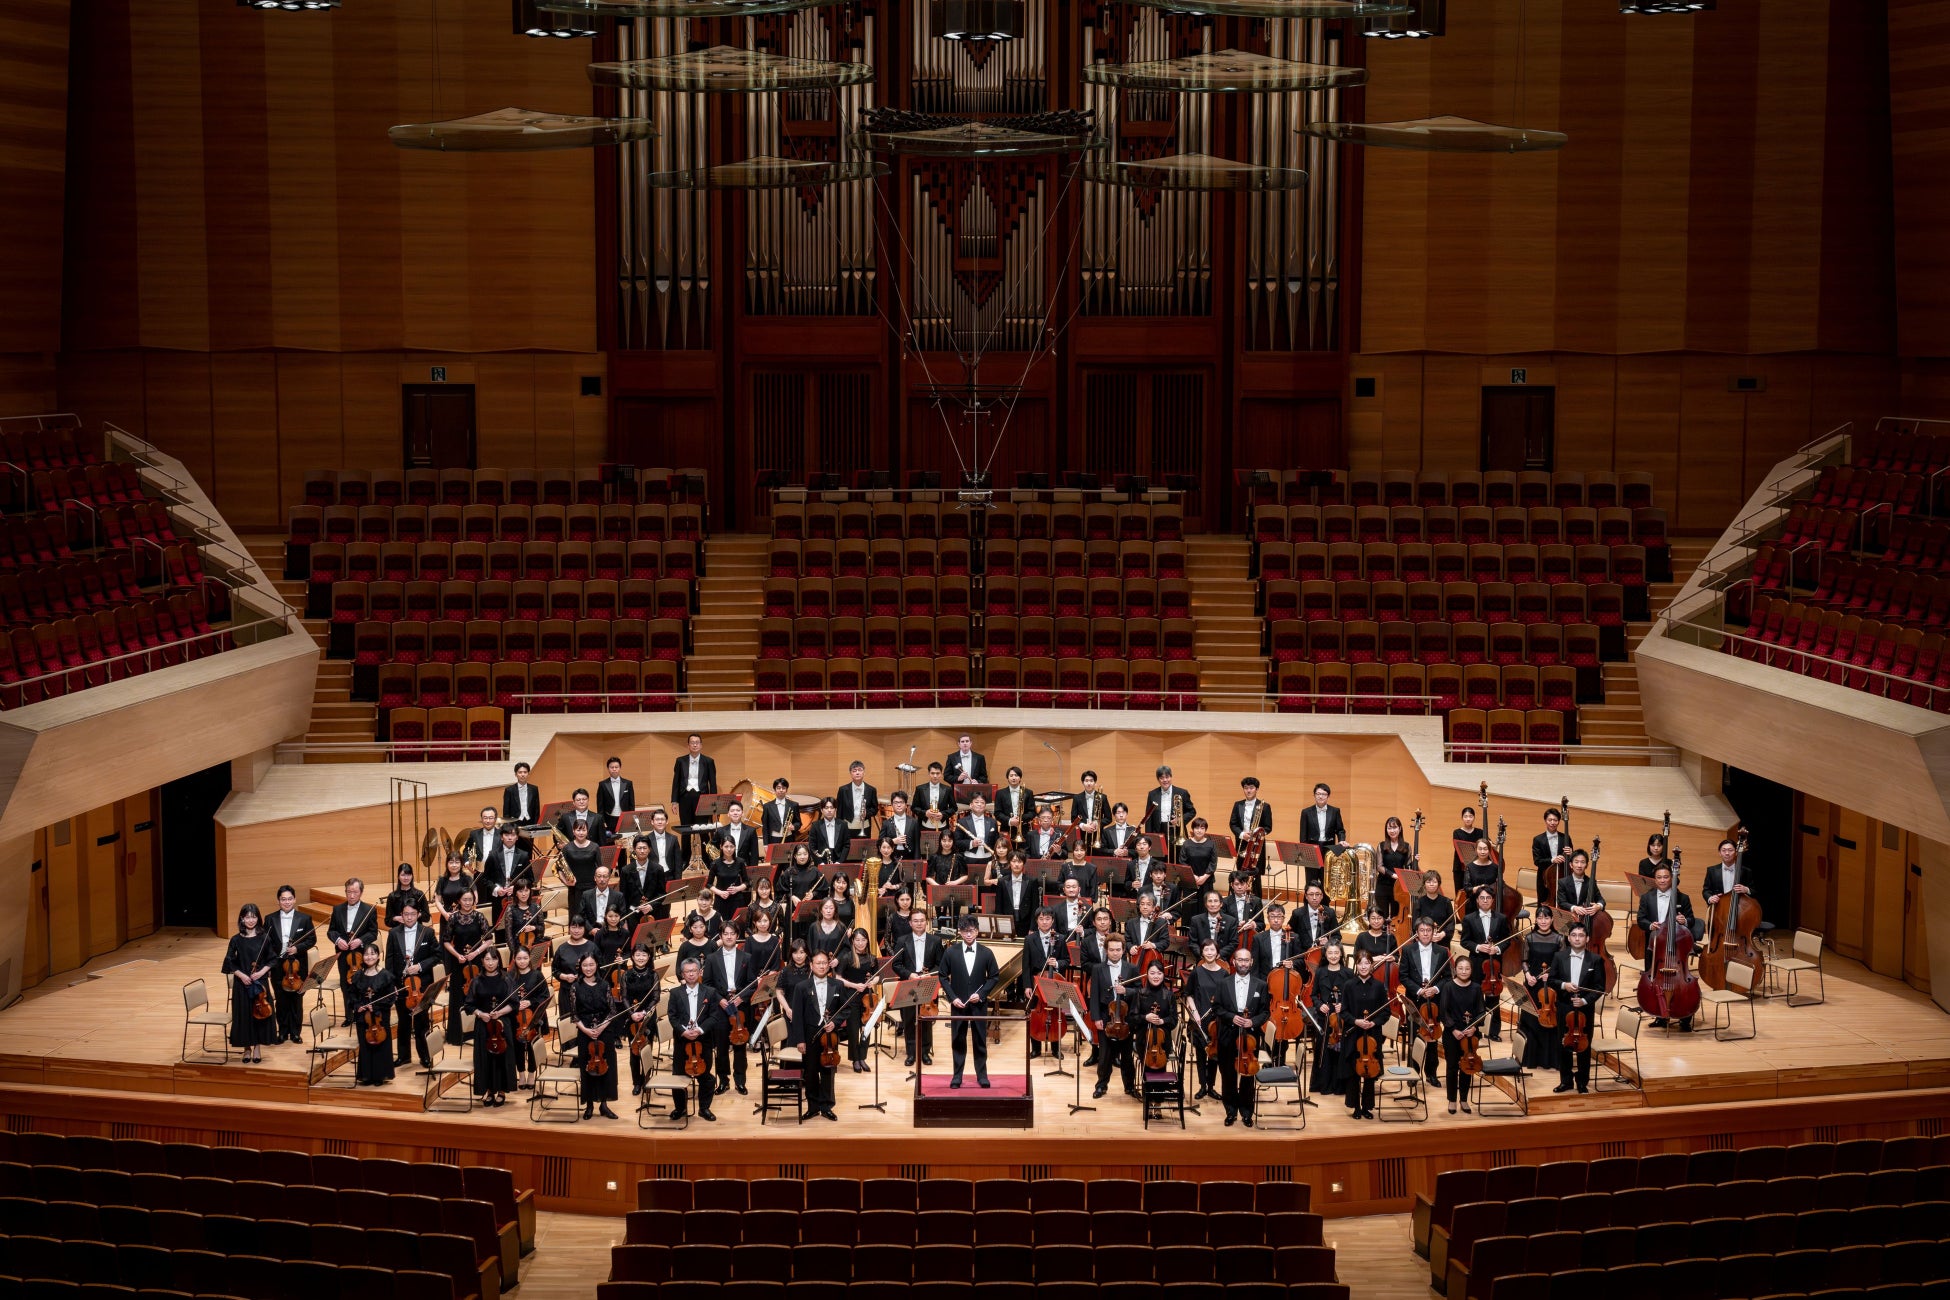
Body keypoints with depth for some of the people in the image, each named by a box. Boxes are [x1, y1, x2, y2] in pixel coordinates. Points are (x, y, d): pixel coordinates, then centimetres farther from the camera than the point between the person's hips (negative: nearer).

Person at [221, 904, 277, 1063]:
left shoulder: (264, 938, 0)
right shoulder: (236, 940, -1)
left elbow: (272, 959, 2)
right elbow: (229, 962, 0)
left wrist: (262, 971, -13)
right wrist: (241, 974, -13)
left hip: (260, 982, 0)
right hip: (242, 983, 0)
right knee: (244, 1014, 2)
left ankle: (258, 1047, 16)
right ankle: (247, 1048, 16)